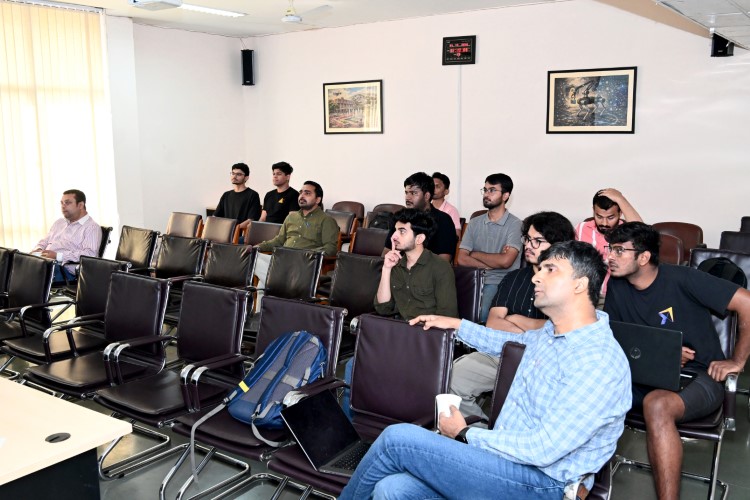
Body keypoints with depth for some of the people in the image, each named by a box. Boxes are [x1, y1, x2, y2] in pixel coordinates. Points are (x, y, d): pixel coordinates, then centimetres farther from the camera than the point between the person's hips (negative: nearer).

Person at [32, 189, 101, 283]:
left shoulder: (92, 228, 1)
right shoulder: (59, 222, 29)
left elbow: (90, 254, -14)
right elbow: (44, 241, 35)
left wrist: (58, 256, -20)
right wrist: (38, 249, 8)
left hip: (66, 269, -7)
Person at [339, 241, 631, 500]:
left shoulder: (601, 361, -20)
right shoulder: (551, 332, 8)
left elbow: (543, 449, -23)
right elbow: (516, 343, 34)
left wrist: (465, 434, -11)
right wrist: (458, 326, 28)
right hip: (507, 457, 8)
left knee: (399, 438, -16)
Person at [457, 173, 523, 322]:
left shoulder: (515, 224, -2)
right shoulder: (474, 223, 13)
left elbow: (505, 261, -14)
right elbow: (462, 259, 3)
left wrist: (475, 254, 0)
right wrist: (494, 263, -8)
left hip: (499, 282, -4)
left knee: (481, 314, -31)